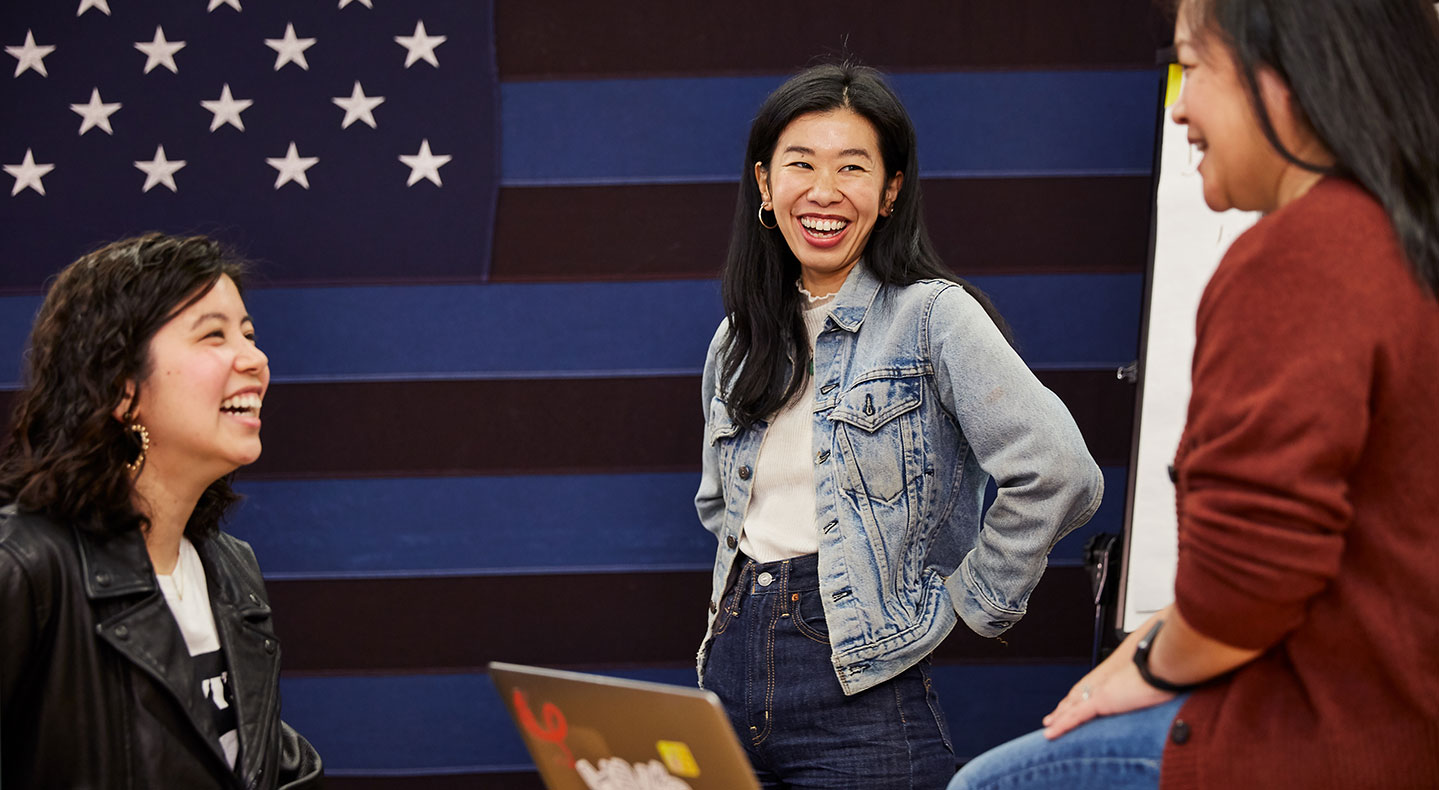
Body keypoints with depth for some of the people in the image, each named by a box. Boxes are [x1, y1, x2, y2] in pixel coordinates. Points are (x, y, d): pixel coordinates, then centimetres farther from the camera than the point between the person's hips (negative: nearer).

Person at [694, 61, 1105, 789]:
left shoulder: (931, 316, -8)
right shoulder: (739, 341, 12)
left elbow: (1057, 474, -18)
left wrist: (971, 600, -11)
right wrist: (740, 597, 13)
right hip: (732, 674, 6)